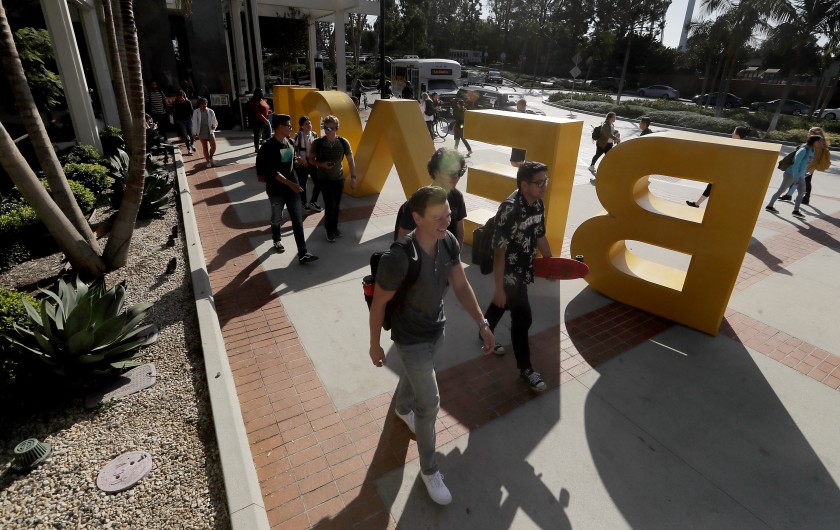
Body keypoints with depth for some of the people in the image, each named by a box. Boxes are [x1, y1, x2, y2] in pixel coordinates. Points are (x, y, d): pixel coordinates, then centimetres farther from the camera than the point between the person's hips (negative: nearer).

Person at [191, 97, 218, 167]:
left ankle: (210, 157, 22)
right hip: (201, 133, 0)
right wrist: (194, 133, -3)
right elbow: (194, 123, -1)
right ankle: (208, 161, 20)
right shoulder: (196, 112, -4)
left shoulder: (210, 111, -2)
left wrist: (214, 125, -18)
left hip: (210, 132, 0)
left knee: (213, 147, -8)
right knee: (204, 147, 7)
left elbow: (215, 122, 5)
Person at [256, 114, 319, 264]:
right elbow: (273, 172, -24)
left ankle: (302, 254, -2)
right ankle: (277, 241, 45)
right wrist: (290, 183, -31)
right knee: (277, 219, 16)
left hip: (292, 187, 5)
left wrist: (297, 160, 4)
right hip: (276, 190, -5)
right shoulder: (268, 147, -17)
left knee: (298, 220, -2)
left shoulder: (290, 143, 4)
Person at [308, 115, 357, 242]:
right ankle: (329, 230, 11)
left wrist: (353, 177, -3)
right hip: (324, 178, -2)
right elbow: (311, 159, -3)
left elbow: (350, 160, 0)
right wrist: (321, 164, -22)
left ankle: (334, 227, 31)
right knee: (330, 204, -10)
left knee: (336, 205, 10)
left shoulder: (343, 142, -11)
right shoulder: (318, 143, -15)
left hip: (339, 178, 2)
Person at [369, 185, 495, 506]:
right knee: (430, 403, 3)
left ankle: (401, 408, 66)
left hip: (437, 330, 6)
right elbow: (378, 304, -20)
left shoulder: (449, 241, -16)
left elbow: (461, 286, -3)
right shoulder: (397, 258, -35)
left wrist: (482, 324, -8)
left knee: (415, 374, 32)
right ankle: (429, 470, 28)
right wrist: (374, 345, -7)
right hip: (411, 339, -6)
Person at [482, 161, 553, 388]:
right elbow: (499, 251, -26)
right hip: (510, 273, -8)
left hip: (524, 269, 8)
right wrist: (499, 287, -23)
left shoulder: (538, 204, -3)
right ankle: (525, 368, 17)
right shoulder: (509, 210, -28)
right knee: (522, 318, 0)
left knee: (500, 305, 26)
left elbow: (540, 236, 12)